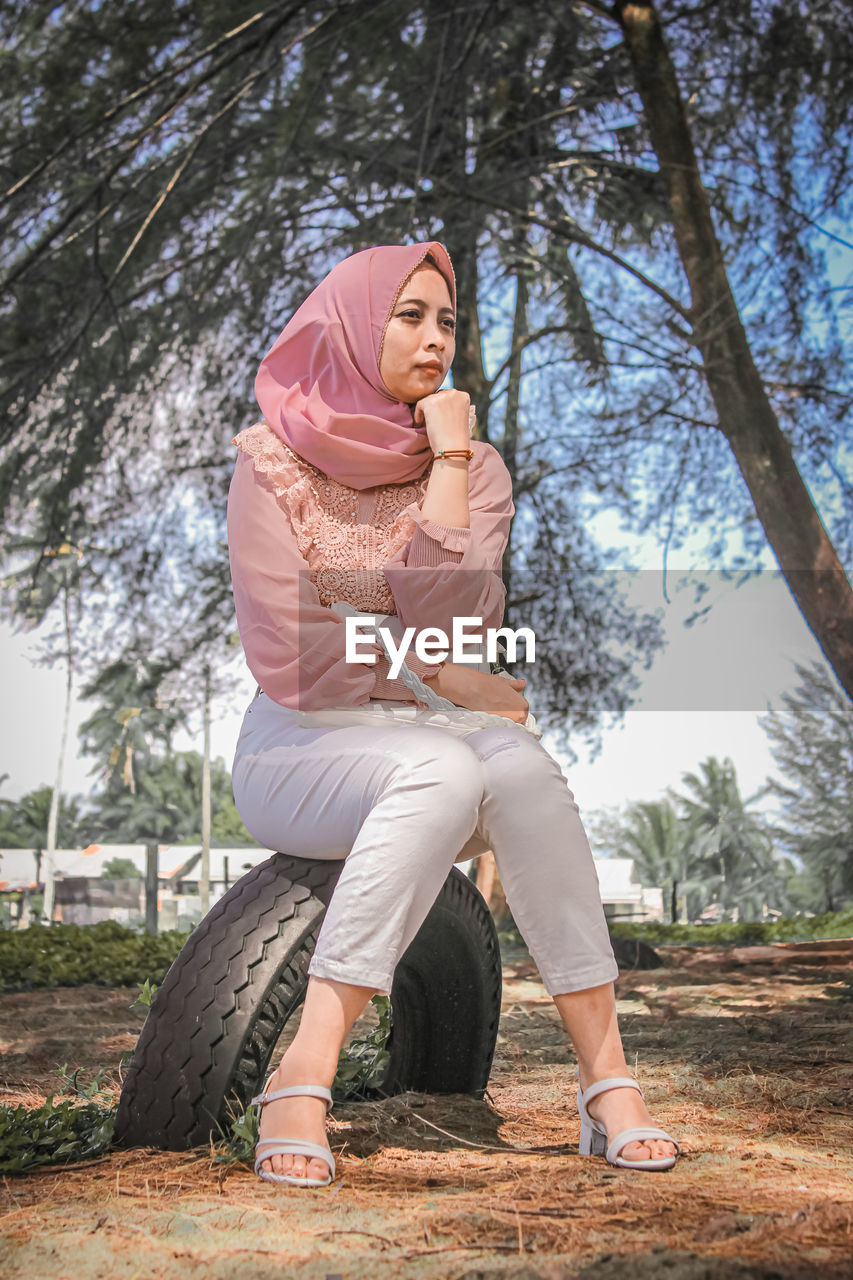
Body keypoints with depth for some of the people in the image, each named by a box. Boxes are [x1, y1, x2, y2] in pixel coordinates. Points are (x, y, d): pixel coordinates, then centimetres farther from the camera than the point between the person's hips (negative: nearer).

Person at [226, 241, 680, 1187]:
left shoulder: (474, 464, 6)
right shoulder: (272, 461, -2)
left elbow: (443, 613, -12)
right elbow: (285, 655, -11)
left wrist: (448, 456, -11)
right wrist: (437, 675, -11)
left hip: (435, 739, 3)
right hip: (299, 748, -3)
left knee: (518, 764, -32)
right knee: (442, 770, -35)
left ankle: (607, 1076, -29)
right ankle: (304, 1074, -37)